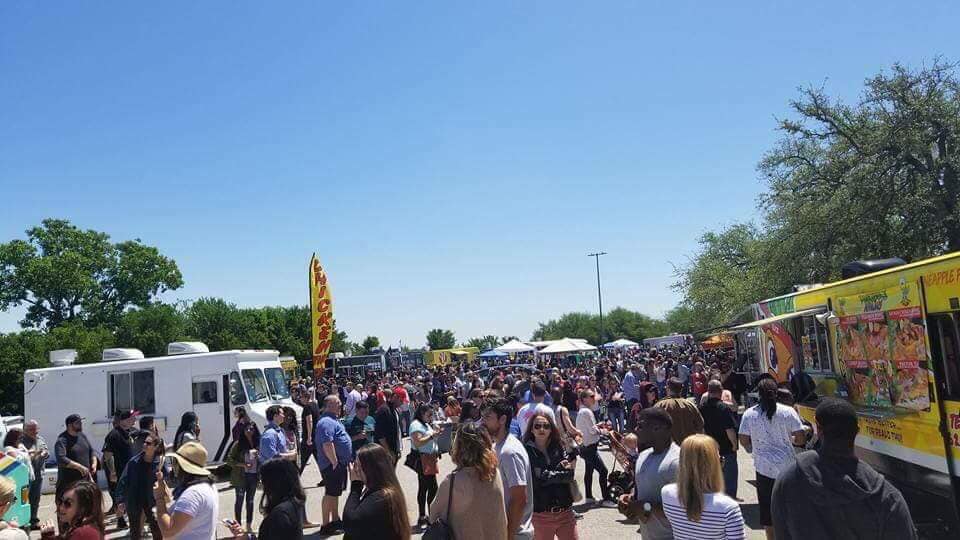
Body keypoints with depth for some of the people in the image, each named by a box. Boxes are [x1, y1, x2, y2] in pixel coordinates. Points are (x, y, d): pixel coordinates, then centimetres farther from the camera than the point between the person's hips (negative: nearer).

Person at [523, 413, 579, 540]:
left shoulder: (558, 447, 6)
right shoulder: (527, 451, -9)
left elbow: (570, 468, -1)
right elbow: (539, 477, -16)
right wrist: (568, 474, -7)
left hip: (565, 511, 4)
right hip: (541, 514, -4)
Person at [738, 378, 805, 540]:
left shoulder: (749, 414, -4)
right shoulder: (788, 411, -5)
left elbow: (743, 441, -4)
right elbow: (800, 438, -5)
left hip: (764, 467, -1)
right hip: (788, 466, 1)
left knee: (767, 508, 10)